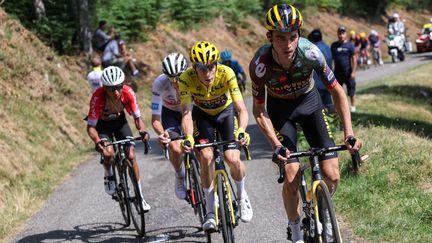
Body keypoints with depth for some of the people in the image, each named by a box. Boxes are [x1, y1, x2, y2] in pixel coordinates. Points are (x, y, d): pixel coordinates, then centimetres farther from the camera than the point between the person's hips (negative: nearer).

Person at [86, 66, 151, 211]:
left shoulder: (127, 92, -31)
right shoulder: (98, 97, -37)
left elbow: (137, 117, -22)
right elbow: (90, 127, -33)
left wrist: (142, 131, -42)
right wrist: (98, 142, -51)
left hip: (119, 120, 2)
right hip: (102, 124, -2)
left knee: (131, 155, -9)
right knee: (108, 153, -28)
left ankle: (140, 196, 3)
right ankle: (109, 176, 6)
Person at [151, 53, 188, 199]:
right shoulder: (160, 83, -32)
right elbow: (155, 118, -32)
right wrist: (161, 133, -52)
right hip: (170, 113, -1)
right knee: (175, 148, -25)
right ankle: (180, 176, 6)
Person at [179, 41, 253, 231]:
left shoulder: (226, 74, -34)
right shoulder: (186, 79, -32)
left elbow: (241, 108, -37)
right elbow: (186, 113, -35)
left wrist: (241, 130, -57)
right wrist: (188, 137, -53)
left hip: (225, 112, 0)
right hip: (202, 114, 0)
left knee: (233, 159, -18)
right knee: (206, 156, -22)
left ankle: (242, 195, 15)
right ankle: (210, 211, -6)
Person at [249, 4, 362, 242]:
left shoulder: (310, 53, -31)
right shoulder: (260, 64, -31)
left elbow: (336, 90, -17)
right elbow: (259, 111, -18)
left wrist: (349, 132, -24)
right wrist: (276, 145, -29)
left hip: (309, 101, 1)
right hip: (280, 108, -1)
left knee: (332, 176, -9)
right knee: (291, 178, -15)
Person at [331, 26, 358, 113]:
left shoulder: (349, 45, -6)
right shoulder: (334, 45, 5)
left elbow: (353, 59, -6)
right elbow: (332, 58, 11)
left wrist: (353, 71, -10)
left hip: (348, 72, -4)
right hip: (337, 72, 4)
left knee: (351, 90, 4)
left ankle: (353, 106, 15)